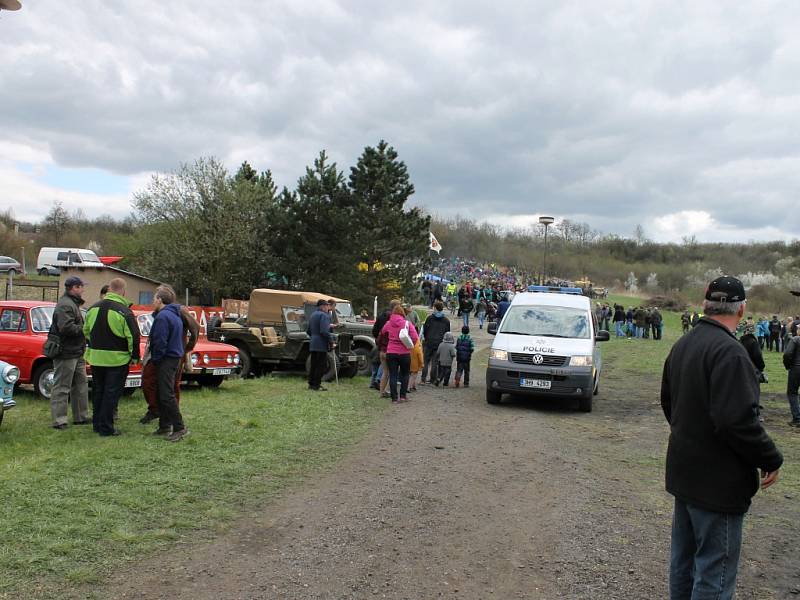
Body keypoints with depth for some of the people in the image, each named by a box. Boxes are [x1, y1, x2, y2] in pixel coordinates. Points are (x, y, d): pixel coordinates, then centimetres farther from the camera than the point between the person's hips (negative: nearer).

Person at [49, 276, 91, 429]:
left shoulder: (73, 304, 18)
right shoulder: (65, 305, -16)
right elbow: (66, 328, -27)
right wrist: (84, 329, -18)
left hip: (76, 353, 11)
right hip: (66, 353, -11)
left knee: (81, 385, 16)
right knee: (62, 387, -5)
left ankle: (81, 416, 24)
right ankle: (59, 420, -1)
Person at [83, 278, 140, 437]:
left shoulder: (94, 308, 5)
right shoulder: (124, 312, -16)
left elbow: (86, 331, 16)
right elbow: (133, 337, -15)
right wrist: (135, 356, -3)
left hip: (96, 357, 6)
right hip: (116, 359, -6)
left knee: (98, 391, 17)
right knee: (111, 393, 1)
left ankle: (97, 423, 26)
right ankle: (106, 427, 4)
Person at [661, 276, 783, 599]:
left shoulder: (682, 345, 8)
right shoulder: (729, 352, -22)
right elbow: (739, 420, -27)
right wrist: (771, 460, -14)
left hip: (684, 472, 9)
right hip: (718, 480, -9)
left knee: (683, 559, 21)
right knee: (715, 573, 0)